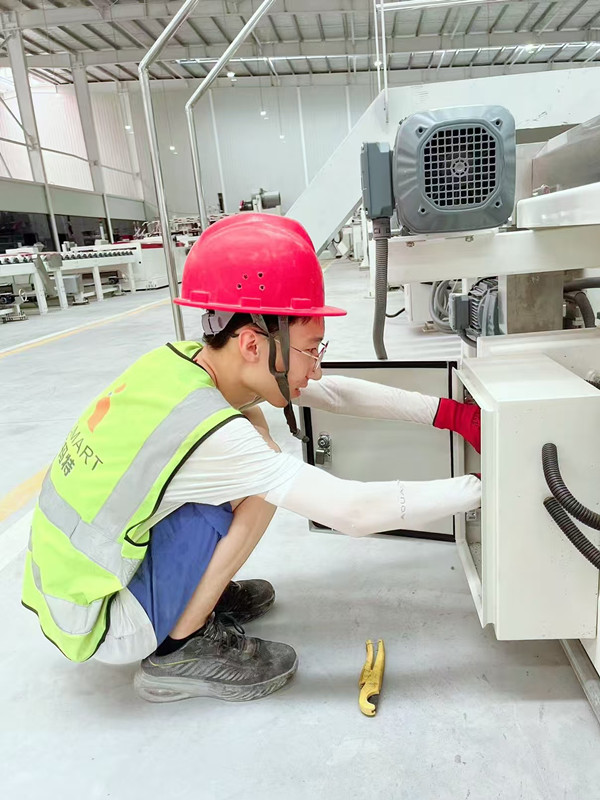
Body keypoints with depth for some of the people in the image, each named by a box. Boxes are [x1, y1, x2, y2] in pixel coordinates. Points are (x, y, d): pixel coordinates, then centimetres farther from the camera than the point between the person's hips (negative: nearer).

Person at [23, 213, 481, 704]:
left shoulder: (184, 359, -11)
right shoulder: (209, 434, -33)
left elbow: (331, 393, -5)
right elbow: (356, 512, -30)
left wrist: (448, 412, -3)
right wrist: (480, 489, -18)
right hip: (97, 627, -7)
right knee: (258, 488, -21)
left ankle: (202, 591, 16)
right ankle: (179, 652, -3)